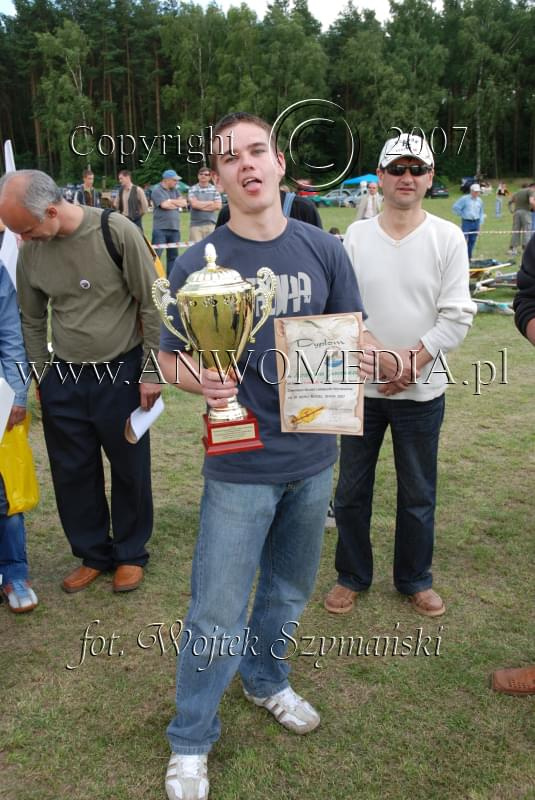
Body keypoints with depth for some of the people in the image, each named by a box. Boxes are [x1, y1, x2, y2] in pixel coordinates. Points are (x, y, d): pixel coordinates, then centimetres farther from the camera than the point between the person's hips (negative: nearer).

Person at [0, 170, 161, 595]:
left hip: (121, 373, -4)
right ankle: (92, 553, 33)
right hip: (64, 378, 4)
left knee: (130, 469, 10)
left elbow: (152, 305, -10)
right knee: (72, 473, 12)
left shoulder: (117, 232, -16)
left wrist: (151, 373, -8)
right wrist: (40, 380, 11)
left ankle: (131, 552, 31)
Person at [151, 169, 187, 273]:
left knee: (173, 256, 9)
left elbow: (184, 203, 6)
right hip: (160, 228, -6)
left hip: (174, 228, 6)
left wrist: (171, 201, -6)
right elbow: (165, 205, -16)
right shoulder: (157, 190, -4)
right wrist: (177, 204, 0)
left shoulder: (174, 190, 16)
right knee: (156, 255, -6)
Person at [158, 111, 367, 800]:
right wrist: (201, 381, -24)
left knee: (288, 591, 23)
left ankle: (266, 680, 50)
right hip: (241, 465, -3)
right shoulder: (196, 263, -8)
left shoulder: (324, 250, -1)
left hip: (313, 457, 4)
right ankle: (189, 744, 27)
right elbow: (169, 356, -3)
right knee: (216, 618, 4)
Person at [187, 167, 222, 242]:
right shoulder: (192, 189, 5)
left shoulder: (214, 189, 8)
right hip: (196, 224, -1)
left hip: (211, 224, 1)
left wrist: (200, 205, -3)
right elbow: (194, 204, -9)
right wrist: (211, 203, -2)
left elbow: (218, 205, -1)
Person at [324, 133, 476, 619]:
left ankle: (415, 580, 32)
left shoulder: (448, 238, -3)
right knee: (352, 490, 11)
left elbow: (456, 317, -7)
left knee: (418, 494, 12)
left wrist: (411, 362, -15)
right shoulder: (356, 235, 1)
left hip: (422, 391, -1)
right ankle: (352, 577, 31)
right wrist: (376, 354, -16)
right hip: (361, 386, 1)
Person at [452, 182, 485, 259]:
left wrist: (480, 224, 11)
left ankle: (468, 258, 14)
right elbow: (455, 207, -4)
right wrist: (462, 214, -2)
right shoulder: (464, 199, -4)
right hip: (466, 222, -5)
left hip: (475, 223, 5)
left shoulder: (479, 201, 12)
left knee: (472, 241, 6)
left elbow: (481, 213, 18)